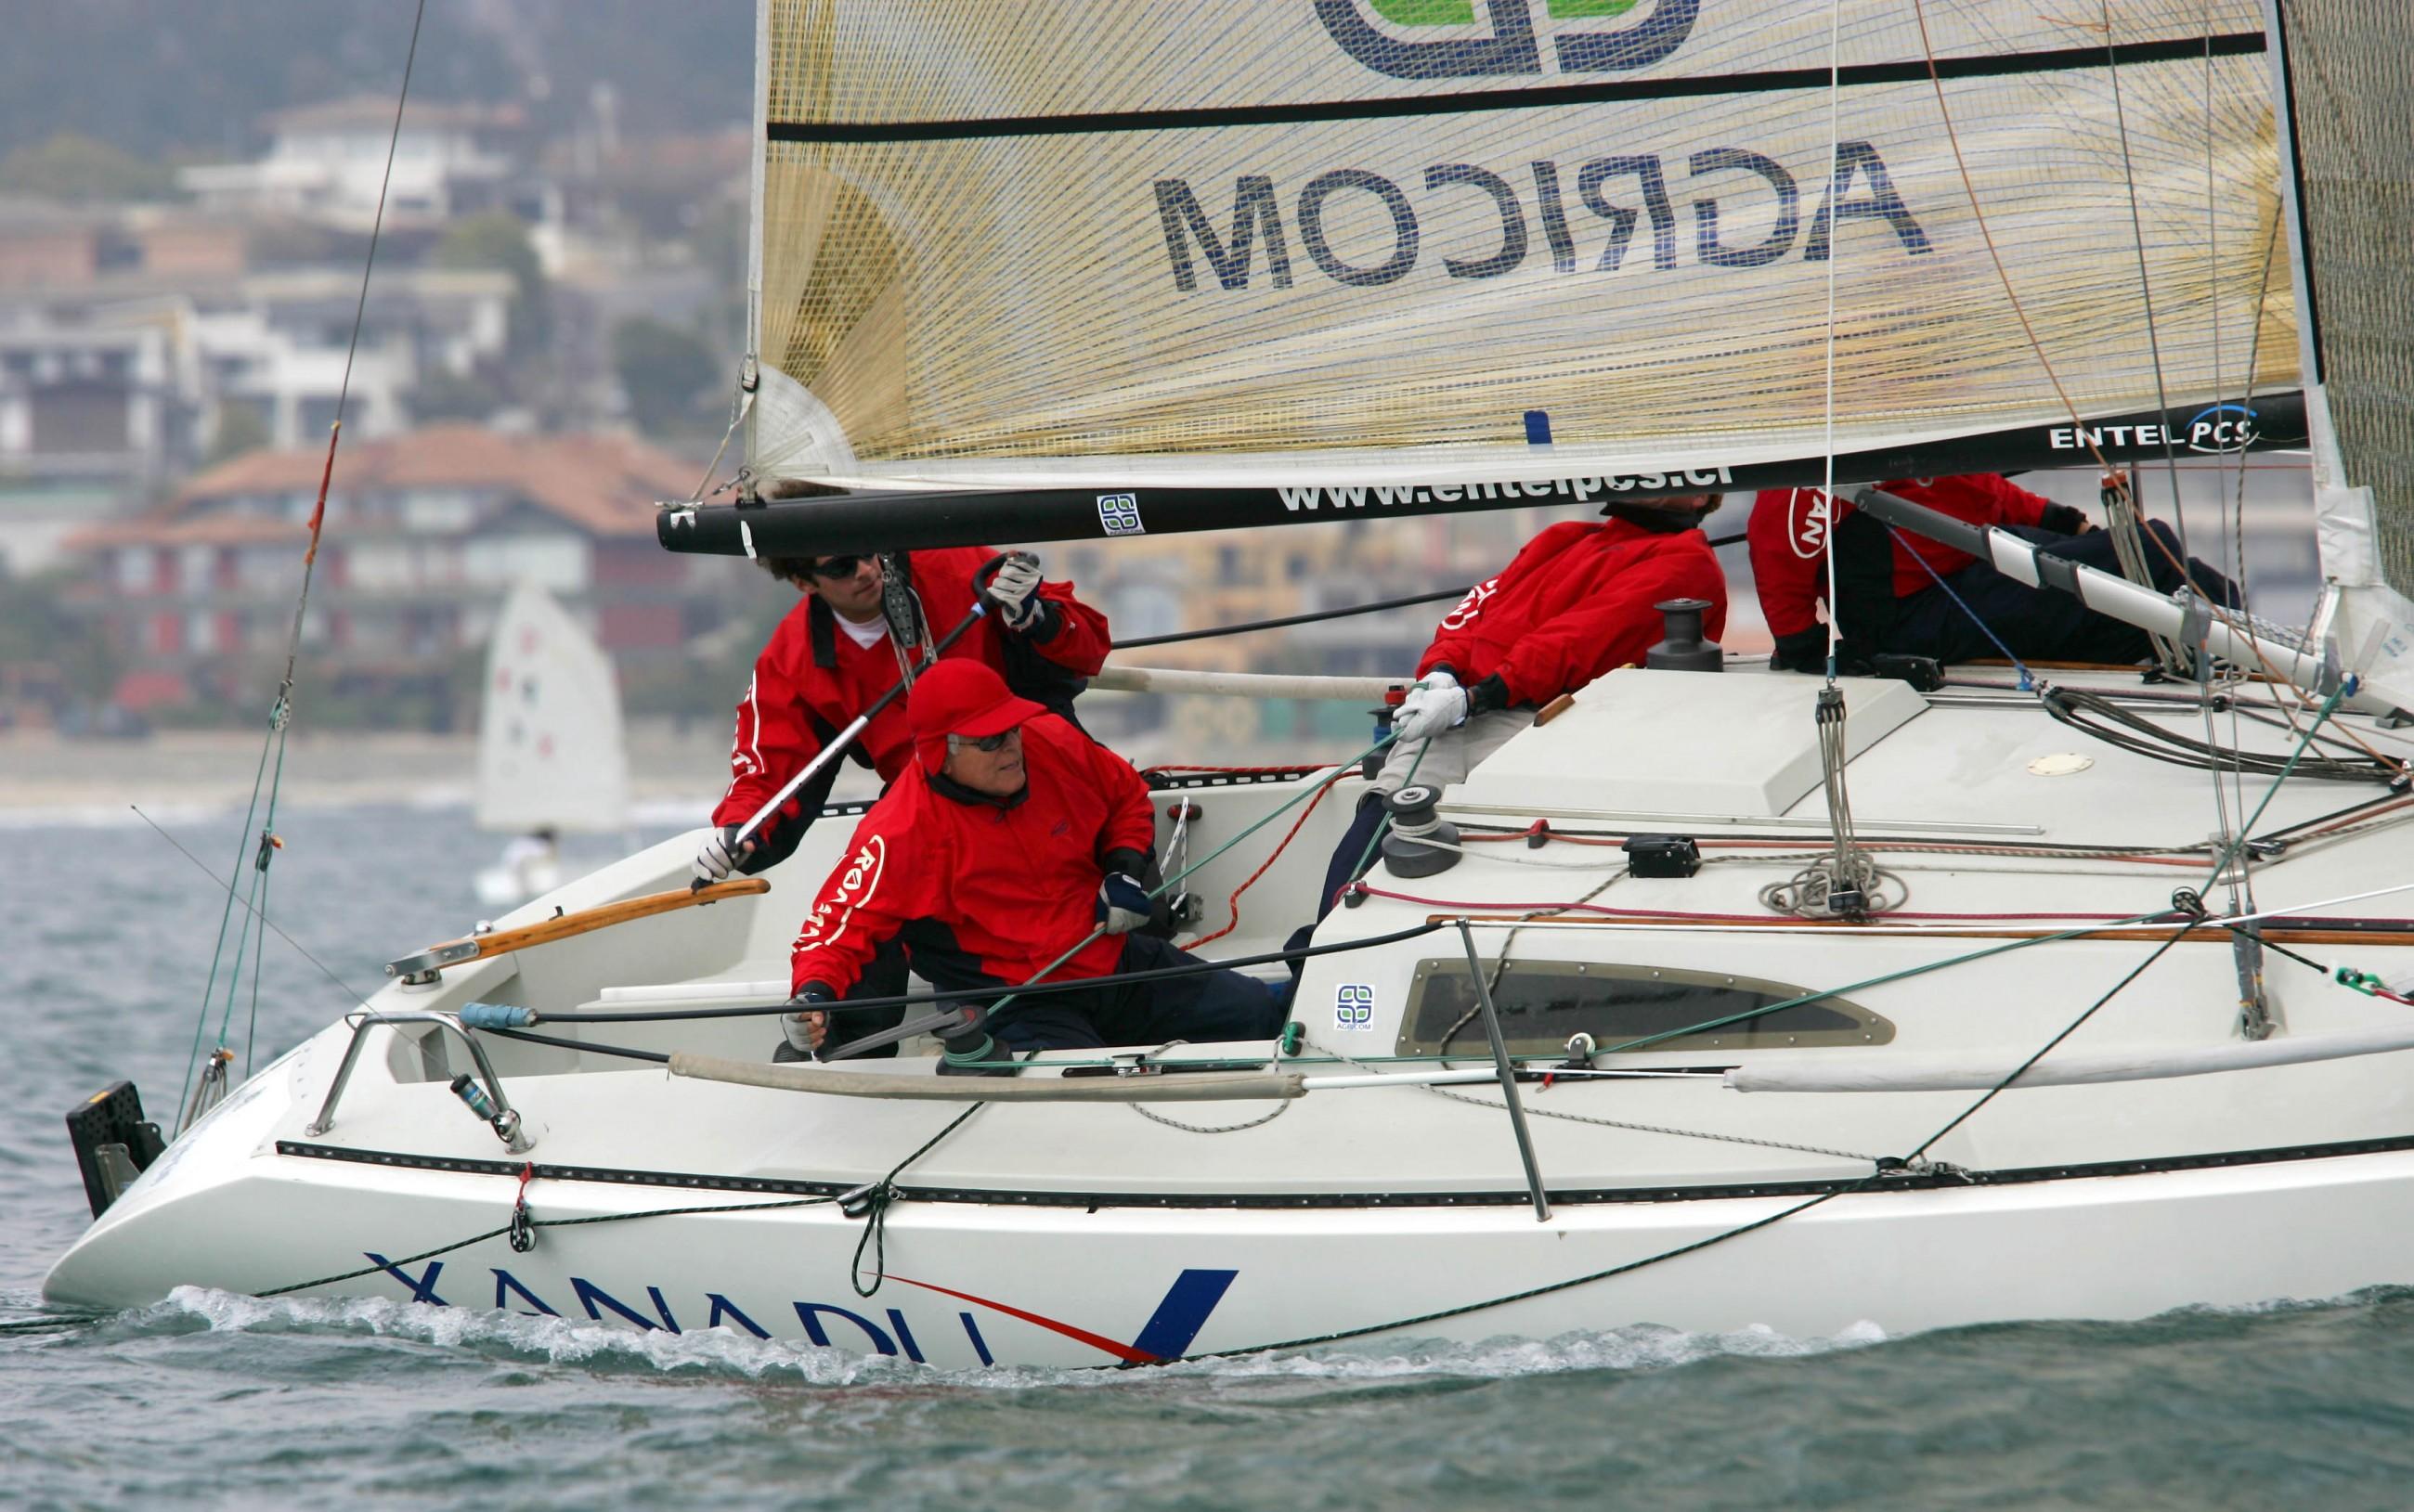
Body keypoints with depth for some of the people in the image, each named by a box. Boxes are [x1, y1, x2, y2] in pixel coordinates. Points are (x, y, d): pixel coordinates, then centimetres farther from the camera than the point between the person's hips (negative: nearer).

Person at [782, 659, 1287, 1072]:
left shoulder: (1052, 745, -3)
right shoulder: (903, 831, -20)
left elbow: (1128, 797, 17)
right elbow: (844, 923, -23)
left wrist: (1125, 867, 0)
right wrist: (815, 994, -42)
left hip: (1114, 960, 6)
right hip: (1017, 1010, -6)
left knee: (1256, 1012, -3)